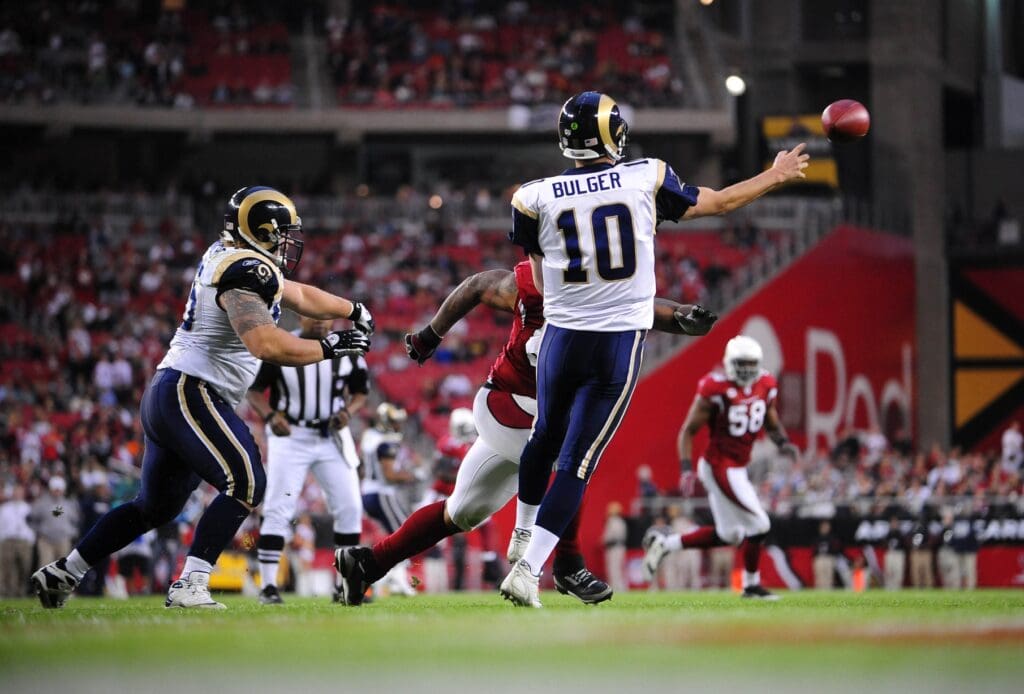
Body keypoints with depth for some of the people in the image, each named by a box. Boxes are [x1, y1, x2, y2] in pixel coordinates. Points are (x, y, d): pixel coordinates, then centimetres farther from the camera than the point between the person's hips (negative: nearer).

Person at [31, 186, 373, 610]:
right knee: (246, 486, -13)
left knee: (155, 507, 18)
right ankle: (189, 586, -17)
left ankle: (61, 574, 23)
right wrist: (330, 348, -18)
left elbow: (299, 296, 30)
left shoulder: (229, 258, 15)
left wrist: (354, 311, 35)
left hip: (165, 396, 10)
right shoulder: (244, 273, -16)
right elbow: (267, 345, -28)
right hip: (191, 394, -10)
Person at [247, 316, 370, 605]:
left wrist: (347, 412, -10)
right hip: (290, 437, -3)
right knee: (278, 509, -9)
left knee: (350, 507, 0)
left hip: (332, 437, 3)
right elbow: (254, 390, -2)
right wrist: (270, 416, -19)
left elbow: (360, 391, 11)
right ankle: (268, 585, -4)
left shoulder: (346, 350, -1)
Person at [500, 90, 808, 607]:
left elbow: (543, 282, 10)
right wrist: (776, 177, 28)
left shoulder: (536, 199, -3)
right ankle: (526, 569, -10)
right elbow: (719, 202, 12)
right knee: (576, 463, 0)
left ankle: (523, 539, 41)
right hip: (621, 343, -1)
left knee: (545, 438, 26)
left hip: (561, 337, 1)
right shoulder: (647, 180, -4)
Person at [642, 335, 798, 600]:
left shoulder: (765, 387, 3)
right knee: (758, 524, -7)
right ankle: (751, 585, 11)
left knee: (728, 535, 14)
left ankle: (663, 544, 23)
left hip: (737, 469, 9)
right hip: (721, 467, -9)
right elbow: (688, 430, -12)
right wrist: (686, 468, -21)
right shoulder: (716, 390, -18)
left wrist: (783, 442, -5)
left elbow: (772, 424, 17)